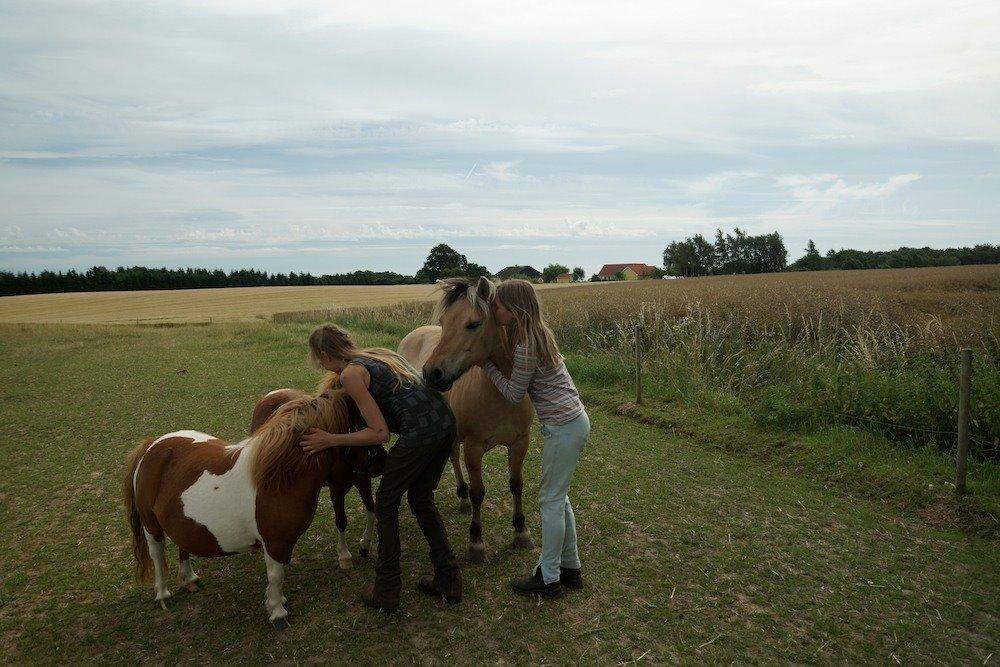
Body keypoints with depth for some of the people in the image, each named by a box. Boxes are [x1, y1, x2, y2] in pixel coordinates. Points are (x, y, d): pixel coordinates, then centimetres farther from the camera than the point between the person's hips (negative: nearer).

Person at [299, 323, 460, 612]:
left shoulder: (350, 374, -2)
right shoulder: (380, 353, 22)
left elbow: (381, 433, -6)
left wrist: (329, 440, -1)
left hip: (420, 431, -8)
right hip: (447, 421, 8)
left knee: (386, 505, 13)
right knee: (422, 498, 25)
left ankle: (386, 592, 24)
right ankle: (449, 580, 30)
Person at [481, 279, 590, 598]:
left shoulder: (526, 348, -21)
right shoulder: (538, 333, 7)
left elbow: (514, 394, -10)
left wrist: (486, 363, -5)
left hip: (563, 428, -10)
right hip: (575, 420, 10)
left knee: (551, 500, 3)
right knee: (558, 497, 19)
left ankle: (549, 578, 17)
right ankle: (571, 568, 31)